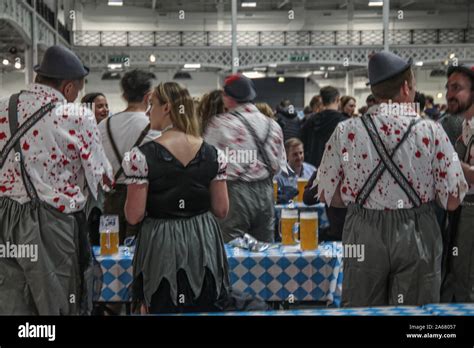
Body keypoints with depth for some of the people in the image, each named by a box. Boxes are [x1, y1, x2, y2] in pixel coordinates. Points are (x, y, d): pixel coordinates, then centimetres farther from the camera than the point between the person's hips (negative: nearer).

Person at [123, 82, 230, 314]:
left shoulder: (143, 155, -12)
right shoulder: (212, 154, -1)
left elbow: (134, 216, -12)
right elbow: (222, 210, 2)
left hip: (162, 249, -3)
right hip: (203, 245, 4)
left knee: (164, 309, 10)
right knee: (203, 309, 15)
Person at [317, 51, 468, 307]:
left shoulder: (346, 131, -5)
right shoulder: (431, 131, -8)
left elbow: (327, 195, 2)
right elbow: (452, 200, -6)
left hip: (363, 237, 2)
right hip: (416, 238, -1)